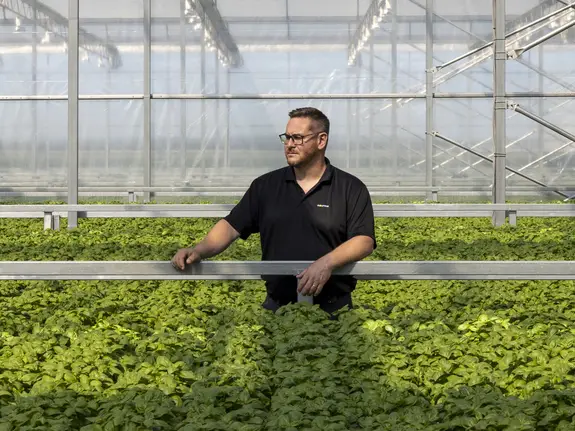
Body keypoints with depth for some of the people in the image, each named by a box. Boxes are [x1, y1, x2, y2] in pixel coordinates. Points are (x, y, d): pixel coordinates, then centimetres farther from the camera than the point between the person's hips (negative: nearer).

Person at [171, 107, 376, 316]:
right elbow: (231, 226, 4)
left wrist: (327, 263, -26)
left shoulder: (351, 188, -2)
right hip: (277, 306, 3)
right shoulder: (265, 185, 8)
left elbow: (364, 241, -10)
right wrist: (199, 250, -14)